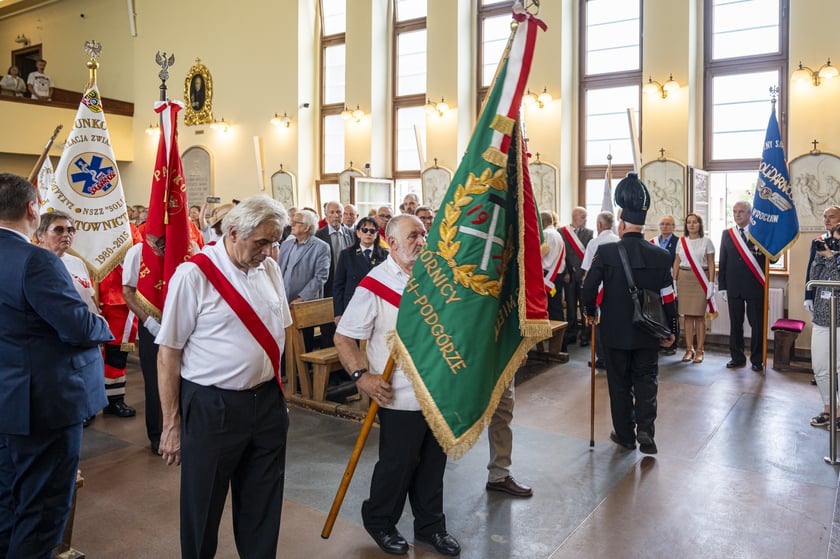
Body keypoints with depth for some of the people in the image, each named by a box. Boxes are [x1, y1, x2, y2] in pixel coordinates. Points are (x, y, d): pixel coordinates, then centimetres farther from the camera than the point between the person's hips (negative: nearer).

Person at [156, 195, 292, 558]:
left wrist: (279, 392, 12)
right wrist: (171, 424, -8)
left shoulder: (270, 269, 3)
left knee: (263, 504, 18)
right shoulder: (194, 274, -14)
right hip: (211, 407, -5)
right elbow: (168, 353, -10)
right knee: (203, 507, 14)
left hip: (268, 402, 5)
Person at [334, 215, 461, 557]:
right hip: (401, 398, -5)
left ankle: (430, 526, 37)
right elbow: (343, 338, -9)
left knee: (433, 464, 17)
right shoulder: (375, 284, -12)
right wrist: (362, 376, -21)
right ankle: (378, 521, 36)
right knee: (397, 465, 10)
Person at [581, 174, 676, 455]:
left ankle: (625, 434, 22)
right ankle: (645, 431, 0)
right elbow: (668, 297, 1)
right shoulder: (661, 256, -3)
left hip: (615, 331, -2)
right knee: (646, 381, 13)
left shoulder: (606, 252, -13)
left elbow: (589, 288, -12)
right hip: (648, 332, 2)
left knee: (620, 384, 11)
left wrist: (590, 313, 7)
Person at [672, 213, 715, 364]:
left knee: (700, 315, -1)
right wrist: (674, 282, 5)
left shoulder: (706, 241, 1)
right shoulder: (681, 241, 9)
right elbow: (676, 262, 11)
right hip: (684, 279, 3)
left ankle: (700, 350, 6)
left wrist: (711, 284, -6)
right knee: (687, 315, 3)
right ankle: (689, 349, 10)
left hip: (701, 279, -3)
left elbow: (711, 264, 0)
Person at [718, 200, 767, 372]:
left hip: (755, 287, -2)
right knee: (735, 324, 9)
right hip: (734, 287, 3)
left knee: (758, 324, 3)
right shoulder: (727, 234, 8)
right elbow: (722, 262, 8)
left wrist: (761, 252, -21)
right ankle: (737, 357, 20)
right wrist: (722, 287, 4)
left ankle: (757, 359, 15)